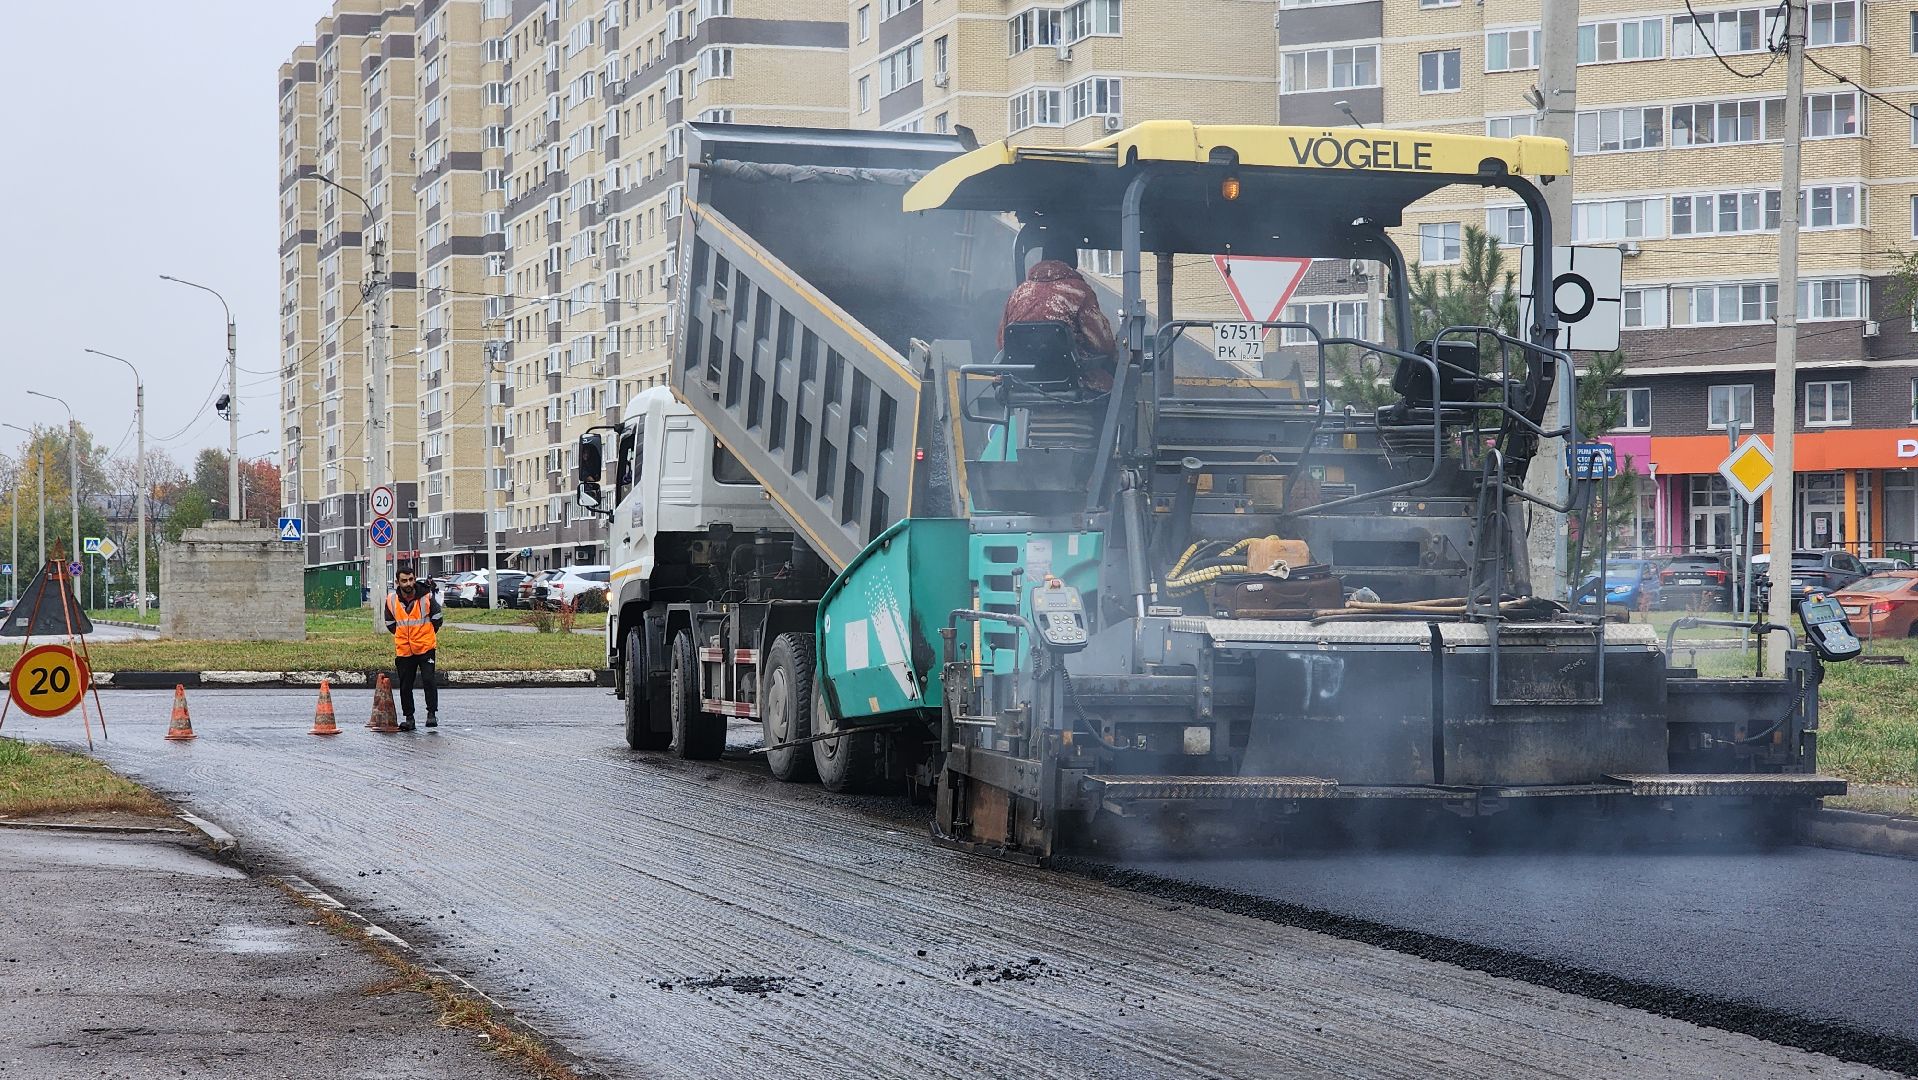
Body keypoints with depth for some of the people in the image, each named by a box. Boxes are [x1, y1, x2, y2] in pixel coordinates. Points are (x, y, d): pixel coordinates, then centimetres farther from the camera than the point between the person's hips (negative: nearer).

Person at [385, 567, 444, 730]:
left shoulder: (427, 597, -9)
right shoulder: (391, 601, -3)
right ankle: (409, 718, 17)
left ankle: (432, 714, 0)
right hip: (403, 650, 3)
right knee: (405, 686, 7)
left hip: (426, 648, -3)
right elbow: (390, 624, 13)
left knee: (429, 681, -11)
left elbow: (437, 619, 4)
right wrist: (406, 636, 12)